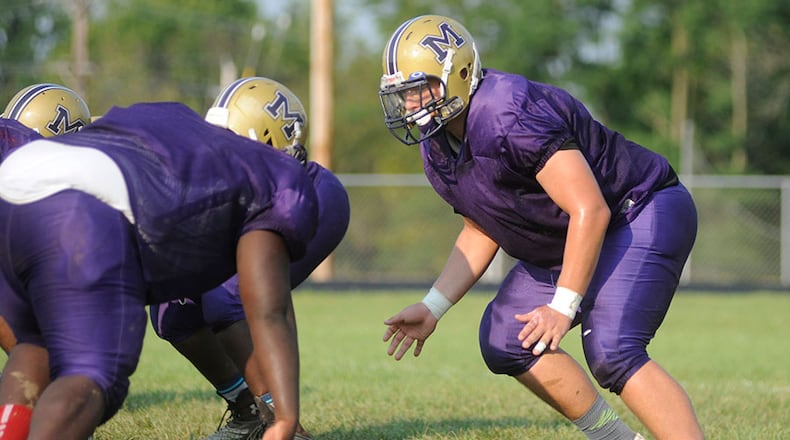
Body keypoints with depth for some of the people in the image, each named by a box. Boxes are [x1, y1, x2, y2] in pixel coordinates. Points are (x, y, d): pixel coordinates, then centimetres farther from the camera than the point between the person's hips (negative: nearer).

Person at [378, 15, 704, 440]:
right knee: (505, 341, 5)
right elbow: (480, 233, 14)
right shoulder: (439, 150, 1)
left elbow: (590, 210, -30)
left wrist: (563, 307, -28)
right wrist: (431, 308, 5)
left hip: (645, 213, -10)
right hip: (565, 243, 10)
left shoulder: (510, 116, -29)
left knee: (611, 352, -28)